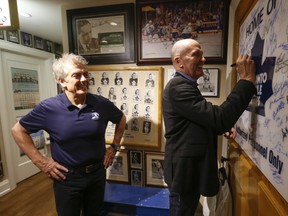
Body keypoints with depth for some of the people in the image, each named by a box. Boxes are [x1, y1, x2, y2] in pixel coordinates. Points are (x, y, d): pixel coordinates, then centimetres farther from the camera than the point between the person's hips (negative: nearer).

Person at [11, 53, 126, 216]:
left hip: (97, 173, 3)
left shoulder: (102, 103, -11)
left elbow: (121, 119, 7)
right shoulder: (49, 107, -16)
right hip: (67, 178, -2)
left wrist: (114, 146, 3)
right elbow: (18, 130, -3)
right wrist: (40, 161, -8)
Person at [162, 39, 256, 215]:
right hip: (184, 171, -10)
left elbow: (206, 119, 19)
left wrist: (222, 128, 1)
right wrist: (247, 80, -22)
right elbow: (220, 118, -31)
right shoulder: (178, 86, -24)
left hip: (189, 168, 10)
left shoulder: (185, 85, 10)